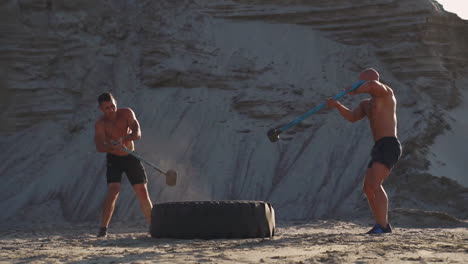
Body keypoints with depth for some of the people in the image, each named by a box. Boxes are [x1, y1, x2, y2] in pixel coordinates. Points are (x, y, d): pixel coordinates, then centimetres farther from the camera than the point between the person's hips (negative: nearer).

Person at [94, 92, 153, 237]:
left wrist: (124, 139, -44)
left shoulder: (127, 113, -12)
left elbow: (137, 134, -24)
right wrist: (112, 146, -51)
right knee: (113, 191, -20)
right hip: (114, 159, -2)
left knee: (143, 192, 2)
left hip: (131, 156, 2)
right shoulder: (101, 123, -17)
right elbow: (99, 147, -30)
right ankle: (103, 228, -15)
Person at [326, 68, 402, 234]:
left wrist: (355, 91, -6)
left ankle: (383, 226, -25)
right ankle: (381, 225, 18)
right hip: (379, 148, 10)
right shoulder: (366, 104, 25)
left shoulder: (385, 92, 0)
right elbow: (352, 117, 11)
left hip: (389, 146, -10)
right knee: (368, 188, 11)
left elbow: (374, 84, -23)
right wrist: (337, 105, -5)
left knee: (375, 184, -22)